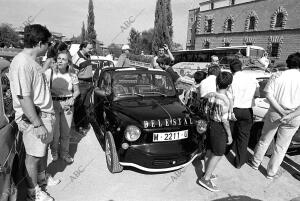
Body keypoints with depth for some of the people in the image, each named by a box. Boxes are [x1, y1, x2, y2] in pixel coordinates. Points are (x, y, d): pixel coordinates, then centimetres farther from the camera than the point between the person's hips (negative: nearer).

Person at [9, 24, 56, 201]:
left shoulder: (32, 61, 8)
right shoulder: (22, 63, -23)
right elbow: (24, 98, -25)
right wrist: (37, 125, -23)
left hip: (45, 114, 9)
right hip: (34, 119, -9)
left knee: (44, 148, 24)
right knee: (34, 156, 8)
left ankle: (42, 176, 47)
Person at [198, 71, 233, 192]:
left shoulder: (212, 95, 1)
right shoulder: (224, 100, -22)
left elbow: (207, 111, 8)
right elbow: (224, 120, -19)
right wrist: (229, 135, -10)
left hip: (211, 126, 8)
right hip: (220, 129, -8)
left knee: (212, 152, 20)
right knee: (217, 155, 3)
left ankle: (207, 173, 33)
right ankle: (205, 179, 7)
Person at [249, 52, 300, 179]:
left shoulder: (277, 76, -7)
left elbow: (269, 95, -13)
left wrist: (282, 112, -13)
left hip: (274, 113, 0)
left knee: (264, 140, 19)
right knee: (281, 146, 15)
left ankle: (255, 163, 37)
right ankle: (271, 173, 28)